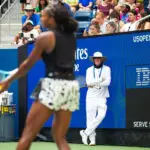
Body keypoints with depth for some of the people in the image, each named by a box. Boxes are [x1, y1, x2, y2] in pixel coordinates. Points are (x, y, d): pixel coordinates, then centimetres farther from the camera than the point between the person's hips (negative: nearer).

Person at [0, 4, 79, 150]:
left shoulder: (45, 37, -5)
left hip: (54, 85, -7)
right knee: (59, 137, 10)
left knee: (28, 133, 0)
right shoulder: (71, 37, 13)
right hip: (71, 85, 7)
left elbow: (28, 64, 3)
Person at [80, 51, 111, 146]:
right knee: (90, 117, -4)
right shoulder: (89, 70, 9)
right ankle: (92, 139, 0)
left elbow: (107, 82, -10)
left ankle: (86, 133, -8)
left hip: (102, 97, -1)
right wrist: (100, 79, -15)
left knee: (101, 115, -18)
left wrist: (93, 84, -10)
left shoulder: (106, 69, 5)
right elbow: (88, 82, -7)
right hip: (91, 96, 1)